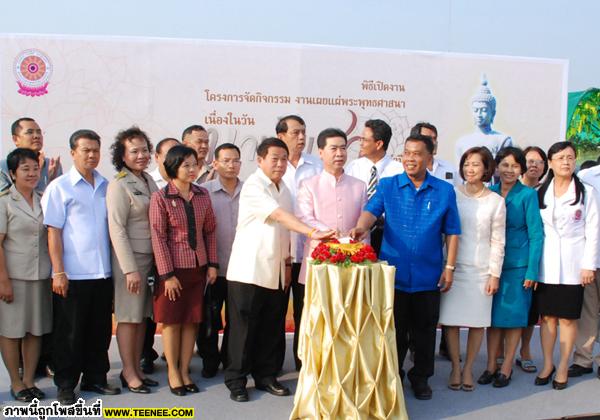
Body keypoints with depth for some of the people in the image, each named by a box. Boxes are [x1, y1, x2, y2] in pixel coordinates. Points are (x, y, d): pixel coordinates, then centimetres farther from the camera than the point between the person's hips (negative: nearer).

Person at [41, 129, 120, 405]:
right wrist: (58, 272, -10)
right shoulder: (59, 187, -2)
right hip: (72, 275, -4)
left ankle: (95, 378, 26)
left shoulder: (106, 186, 9)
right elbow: (53, 232, -5)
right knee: (70, 333, 5)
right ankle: (65, 385, 17)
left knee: (100, 330, 12)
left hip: (103, 273, 4)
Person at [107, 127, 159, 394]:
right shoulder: (119, 185, -12)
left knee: (142, 315, 12)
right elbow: (116, 229, -16)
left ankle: (137, 368, 23)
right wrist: (130, 269, -18)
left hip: (150, 257, 7)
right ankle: (128, 373, 13)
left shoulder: (148, 180, 10)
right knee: (129, 317, 2)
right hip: (130, 258, -7)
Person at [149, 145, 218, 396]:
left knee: (192, 320, 8)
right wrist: (167, 275, -13)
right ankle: (173, 372, 20)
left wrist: (212, 264, 3)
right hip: (174, 267, -4)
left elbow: (210, 230, 8)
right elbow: (158, 237, -10)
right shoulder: (161, 198, -8)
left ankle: (185, 370, 21)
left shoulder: (202, 195, 4)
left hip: (198, 267, 4)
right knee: (172, 321, 6)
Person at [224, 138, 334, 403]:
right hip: (249, 270, -7)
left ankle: (265, 376, 23)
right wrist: (312, 233, -34)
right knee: (244, 327, 0)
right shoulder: (253, 186, -12)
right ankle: (236, 381, 11)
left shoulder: (283, 189, 12)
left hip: (275, 272, 7)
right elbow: (279, 216, -24)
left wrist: (287, 263, 10)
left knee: (271, 328, 11)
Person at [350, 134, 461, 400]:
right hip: (393, 273, 0)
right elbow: (371, 210, -14)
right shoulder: (388, 186, 1)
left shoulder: (444, 191, 2)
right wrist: (361, 227, -36)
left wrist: (449, 268, 1)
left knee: (424, 330, 12)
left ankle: (420, 377, 30)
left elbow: (452, 232, 5)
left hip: (427, 276, 1)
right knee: (393, 329, 9)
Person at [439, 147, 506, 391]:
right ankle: (455, 368, 16)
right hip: (453, 266, 0)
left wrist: (495, 274, -1)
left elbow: (498, 241, 3)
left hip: (481, 270, 0)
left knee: (477, 321, 4)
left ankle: (468, 368, 20)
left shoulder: (496, 201, 2)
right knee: (451, 319, 1)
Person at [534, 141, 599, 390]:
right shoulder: (541, 193, 8)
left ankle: (562, 368, 13)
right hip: (546, 264, 2)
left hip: (572, 264, -2)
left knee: (568, 318, 2)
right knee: (547, 316, 6)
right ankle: (547, 365, 17)